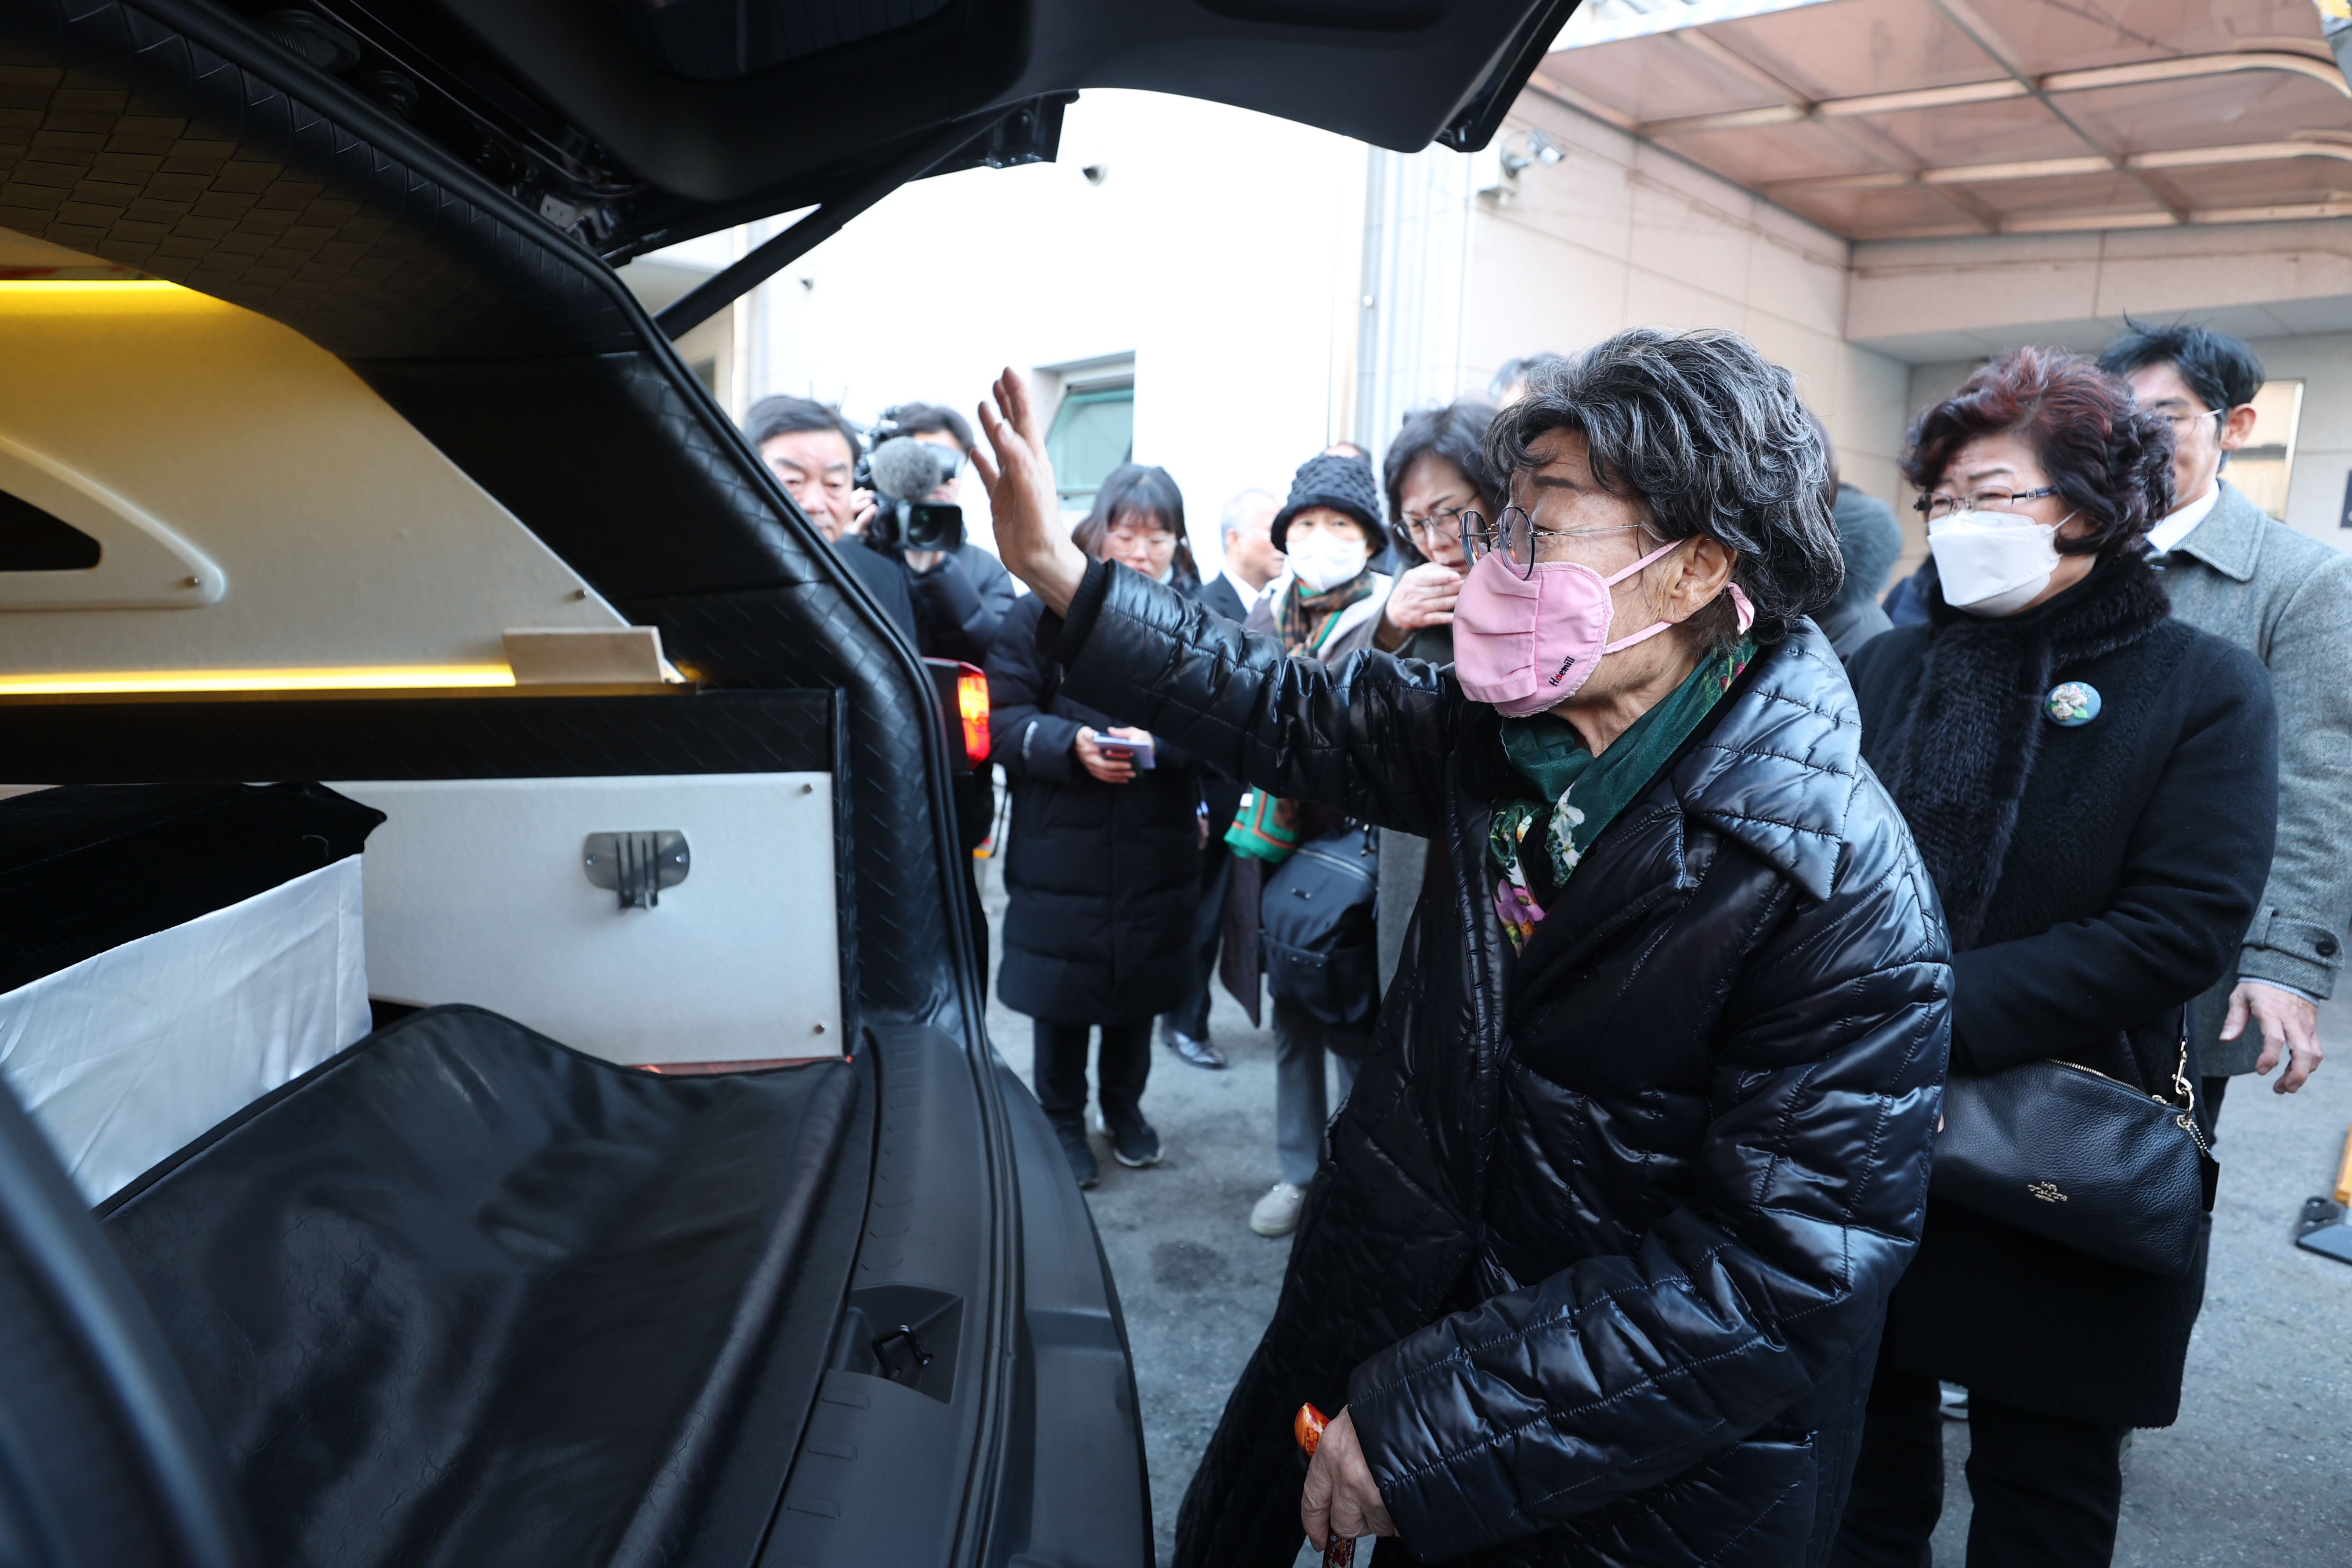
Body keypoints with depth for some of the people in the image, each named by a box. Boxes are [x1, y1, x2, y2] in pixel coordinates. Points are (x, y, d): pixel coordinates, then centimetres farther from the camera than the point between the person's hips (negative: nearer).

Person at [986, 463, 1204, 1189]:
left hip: (1155, 849, 2)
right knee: (1063, 991, 7)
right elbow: (1001, 716, -8)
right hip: (1060, 847, -2)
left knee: (1141, 981, 15)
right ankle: (1062, 1120, 29)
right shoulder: (1044, 611, -6)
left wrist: (1158, 745, -21)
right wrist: (1071, 745, -23)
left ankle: (1124, 1105, 38)